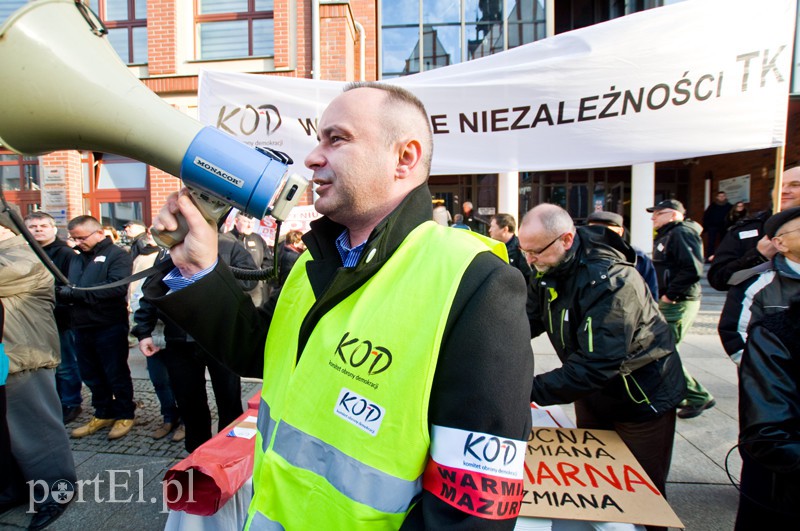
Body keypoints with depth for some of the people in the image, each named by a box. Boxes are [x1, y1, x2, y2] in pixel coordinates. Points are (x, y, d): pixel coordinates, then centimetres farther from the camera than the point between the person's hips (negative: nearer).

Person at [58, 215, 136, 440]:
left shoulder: (117, 255, -8)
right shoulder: (77, 259, 16)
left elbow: (117, 287, -22)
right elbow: (67, 287, 14)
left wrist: (76, 292, -21)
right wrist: (61, 292, -9)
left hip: (110, 326, -7)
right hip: (82, 327, 7)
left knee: (117, 374, 4)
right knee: (91, 375, 15)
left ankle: (124, 415, 20)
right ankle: (103, 414, 31)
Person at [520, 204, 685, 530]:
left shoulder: (610, 280, -34)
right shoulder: (548, 270, -10)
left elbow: (598, 364, -39)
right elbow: (527, 321, -10)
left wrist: (531, 390, -40)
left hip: (642, 396, -7)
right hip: (592, 391, 7)